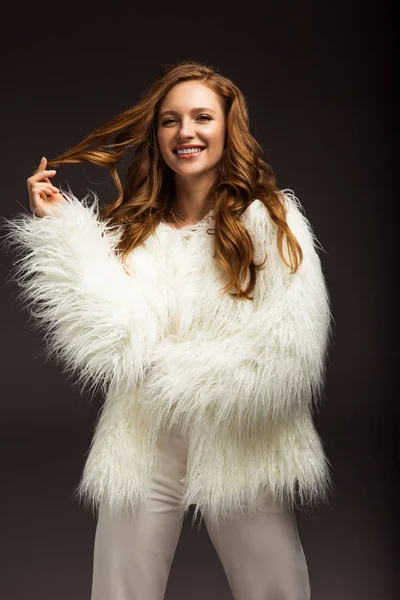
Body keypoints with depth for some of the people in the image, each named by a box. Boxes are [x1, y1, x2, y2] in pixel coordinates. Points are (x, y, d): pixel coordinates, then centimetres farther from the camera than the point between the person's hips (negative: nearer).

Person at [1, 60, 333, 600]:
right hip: (142, 448, 2)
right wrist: (59, 228, -11)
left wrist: (177, 366, -10)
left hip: (242, 448, -1)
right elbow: (109, 334, -10)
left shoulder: (272, 220, -1)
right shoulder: (130, 226, 6)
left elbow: (290, 352, -12)